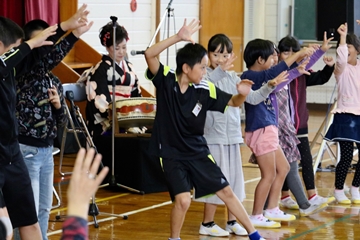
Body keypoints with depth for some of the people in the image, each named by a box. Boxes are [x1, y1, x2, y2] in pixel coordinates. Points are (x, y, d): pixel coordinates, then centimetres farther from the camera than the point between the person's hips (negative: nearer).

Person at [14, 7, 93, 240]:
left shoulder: (54, 81, 10)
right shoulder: (22, 71, -11)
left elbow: (62, 121, 14)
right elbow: (46, 60, -33)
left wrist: (58, 106, -9)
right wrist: (72, 34, -42)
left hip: (47, 150, 7)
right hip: (25, 150, -7)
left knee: (44, 208, 14)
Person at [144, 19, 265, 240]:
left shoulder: (205, 89, -7)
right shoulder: (165, 80, -15)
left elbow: (232, 102, 4)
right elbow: (150, 54, -30)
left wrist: (242, 94, -21)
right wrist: (178, 37, -41)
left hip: (198, 151, 4)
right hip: (171, 154, -4)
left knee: (226, 191, 8)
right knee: (183, 200, -18)